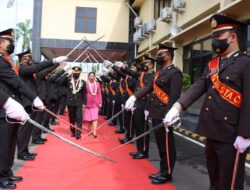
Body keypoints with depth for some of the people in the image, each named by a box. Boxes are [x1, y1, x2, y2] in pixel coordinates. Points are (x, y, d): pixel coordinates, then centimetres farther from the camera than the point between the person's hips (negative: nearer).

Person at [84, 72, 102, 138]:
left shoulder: (97, 84, 3)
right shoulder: (86, 84, -5)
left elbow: (99, 94, 6)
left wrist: (100, 102, 4)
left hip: (95, 103, 1)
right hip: (88, 103, -1)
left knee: (95, 117, -6)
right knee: (88, 117, 9)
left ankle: (94, 132, -8)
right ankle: (89, 130, 25)